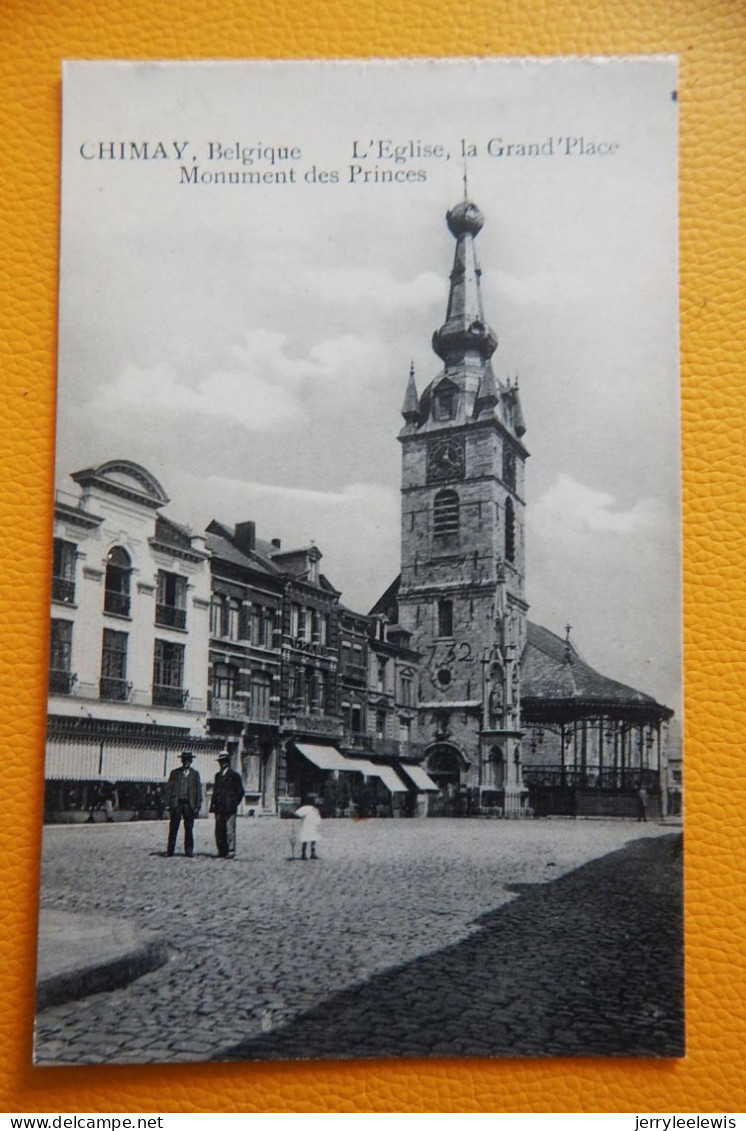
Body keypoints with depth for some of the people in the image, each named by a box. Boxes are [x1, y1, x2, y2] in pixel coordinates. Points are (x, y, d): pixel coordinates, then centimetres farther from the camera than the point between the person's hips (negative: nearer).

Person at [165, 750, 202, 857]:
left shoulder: (195, 774, 10)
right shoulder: (175, 772, 9)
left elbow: (198, 790, 8)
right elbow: (169, 788, 6)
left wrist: (197, 805, 0)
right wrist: (168, 804, -2)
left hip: (189, 804, 1)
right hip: (176, 803, 0)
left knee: (189, 828, 3)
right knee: (173, 828, 0)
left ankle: (189, 851, 8)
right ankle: (170, 851, 5)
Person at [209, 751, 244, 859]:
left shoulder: (234, 775, 0)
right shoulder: (218, 775, 18)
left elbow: (240, 791, 0)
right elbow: (215, 790, 19)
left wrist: (234, 804, -4)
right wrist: (213, 804, 8)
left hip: (229, 808, -6)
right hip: (219, 808, 6)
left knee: (230, 830, -8)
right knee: (219, 830, 5)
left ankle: (231, 851, -6)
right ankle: (222, 851, 12)